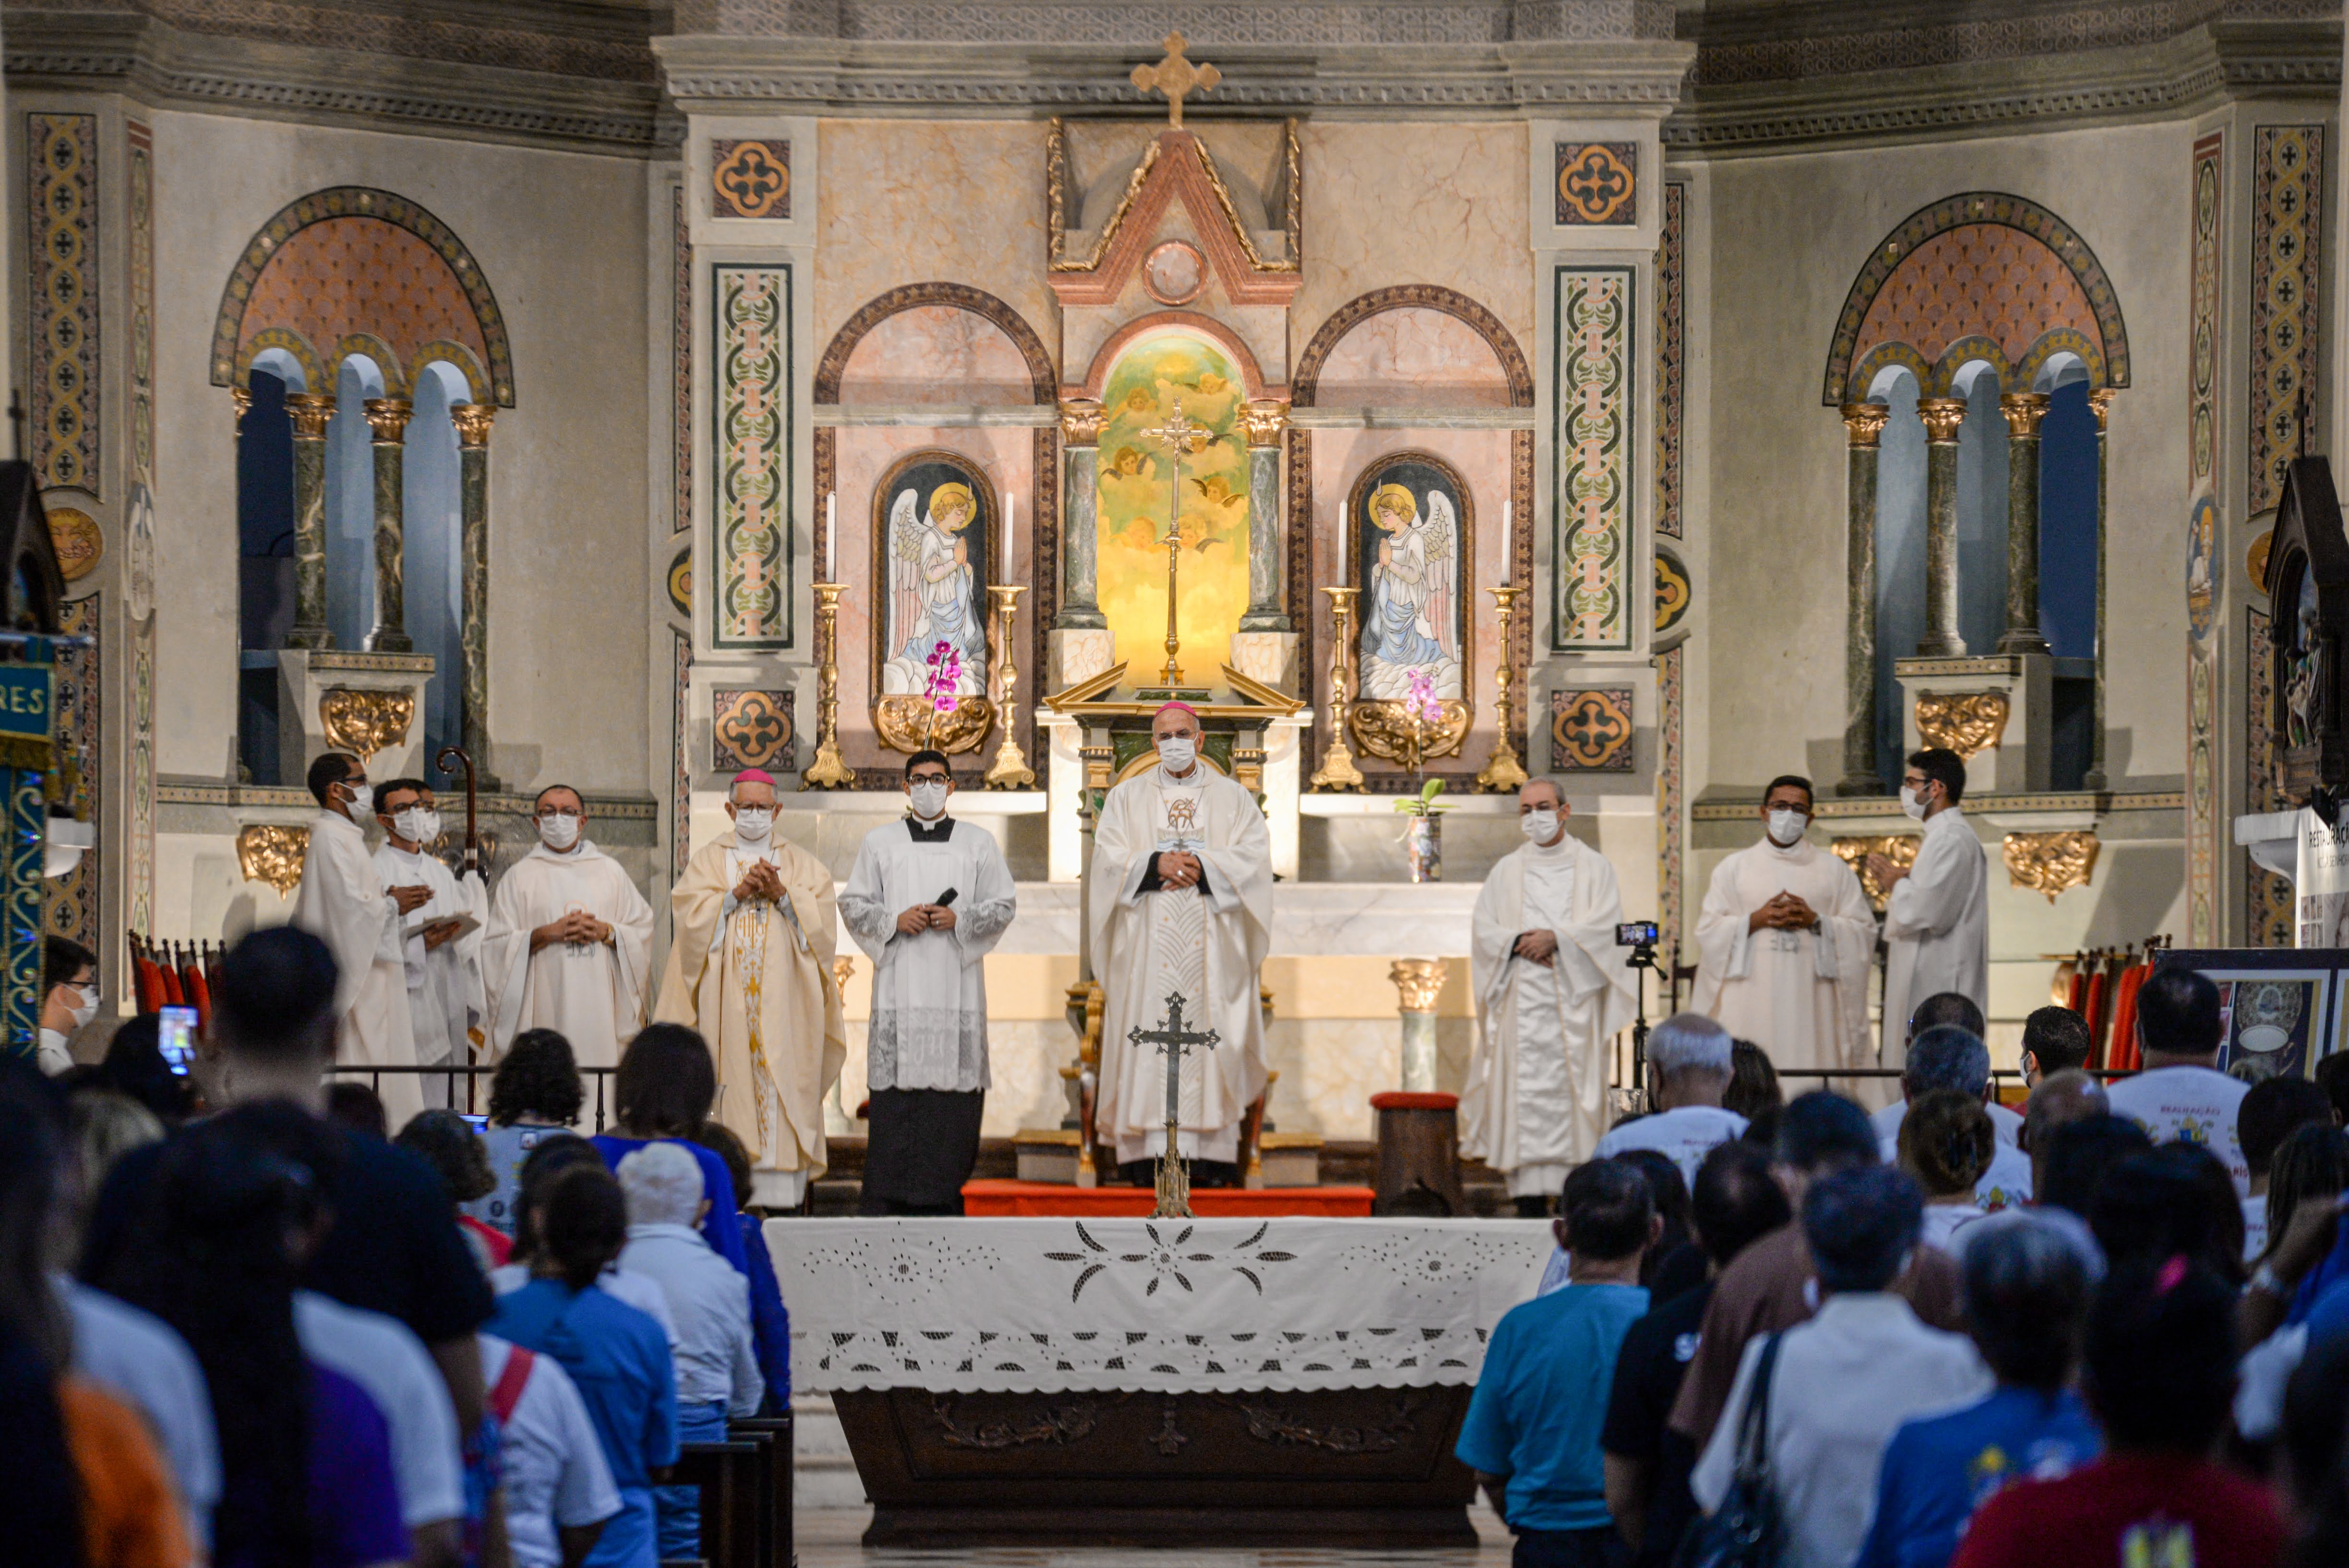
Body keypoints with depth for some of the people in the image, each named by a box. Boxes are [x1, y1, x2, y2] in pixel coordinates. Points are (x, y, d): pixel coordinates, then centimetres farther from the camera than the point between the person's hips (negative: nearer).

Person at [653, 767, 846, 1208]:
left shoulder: (801, 863, 15)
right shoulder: (707, 859, 13)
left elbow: (822, 919, 3)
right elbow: (689, 915, -1)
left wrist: (781, 895, -10)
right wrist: (737, 894, -12)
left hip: (783, 1001, 1)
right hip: (727, 1001, -1)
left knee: (784, 1085, -7)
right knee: (731, 1080, -9)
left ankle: (784, 1197, -9)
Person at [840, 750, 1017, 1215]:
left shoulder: (978, 844, 11)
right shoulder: (879, 843, 11)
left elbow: (1005, 904, 9)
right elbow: (852, 903, 11)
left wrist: (960, 921, -8)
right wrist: (895, 921, -7)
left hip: (956, 981, 0)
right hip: (899, 980, 0)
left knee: (953, 1077, -5)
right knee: (896, 1085, -6)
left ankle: (944, 1192, 0)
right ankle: (885, 1198, -5)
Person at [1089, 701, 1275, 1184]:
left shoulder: (1233, 798, 12)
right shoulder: (1127, 797, 13)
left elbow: (1253, 856, 1)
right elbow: (1108, 859, 3)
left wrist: (1203, 868, -13)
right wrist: (1156, 866, -13)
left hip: (1211, 944, 0)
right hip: (1146, 943, 0)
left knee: (1208, 1031, -7)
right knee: (1149, 1034, -8)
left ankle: (1208, 1156, -8)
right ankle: (1149, 1157, -10)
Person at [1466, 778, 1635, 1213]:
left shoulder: (1593, 867, 11)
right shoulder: (1505, 872, 17)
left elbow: (1605, 923, -2)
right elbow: (1484, 931, 8)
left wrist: (1556, 937, -15)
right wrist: (1520, 942, -11)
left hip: (1574, 999, -1)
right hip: (1520, 997, 1)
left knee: (1573, 1089, -8)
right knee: (1524, 1088, -8)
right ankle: (1529, 1193, -11)